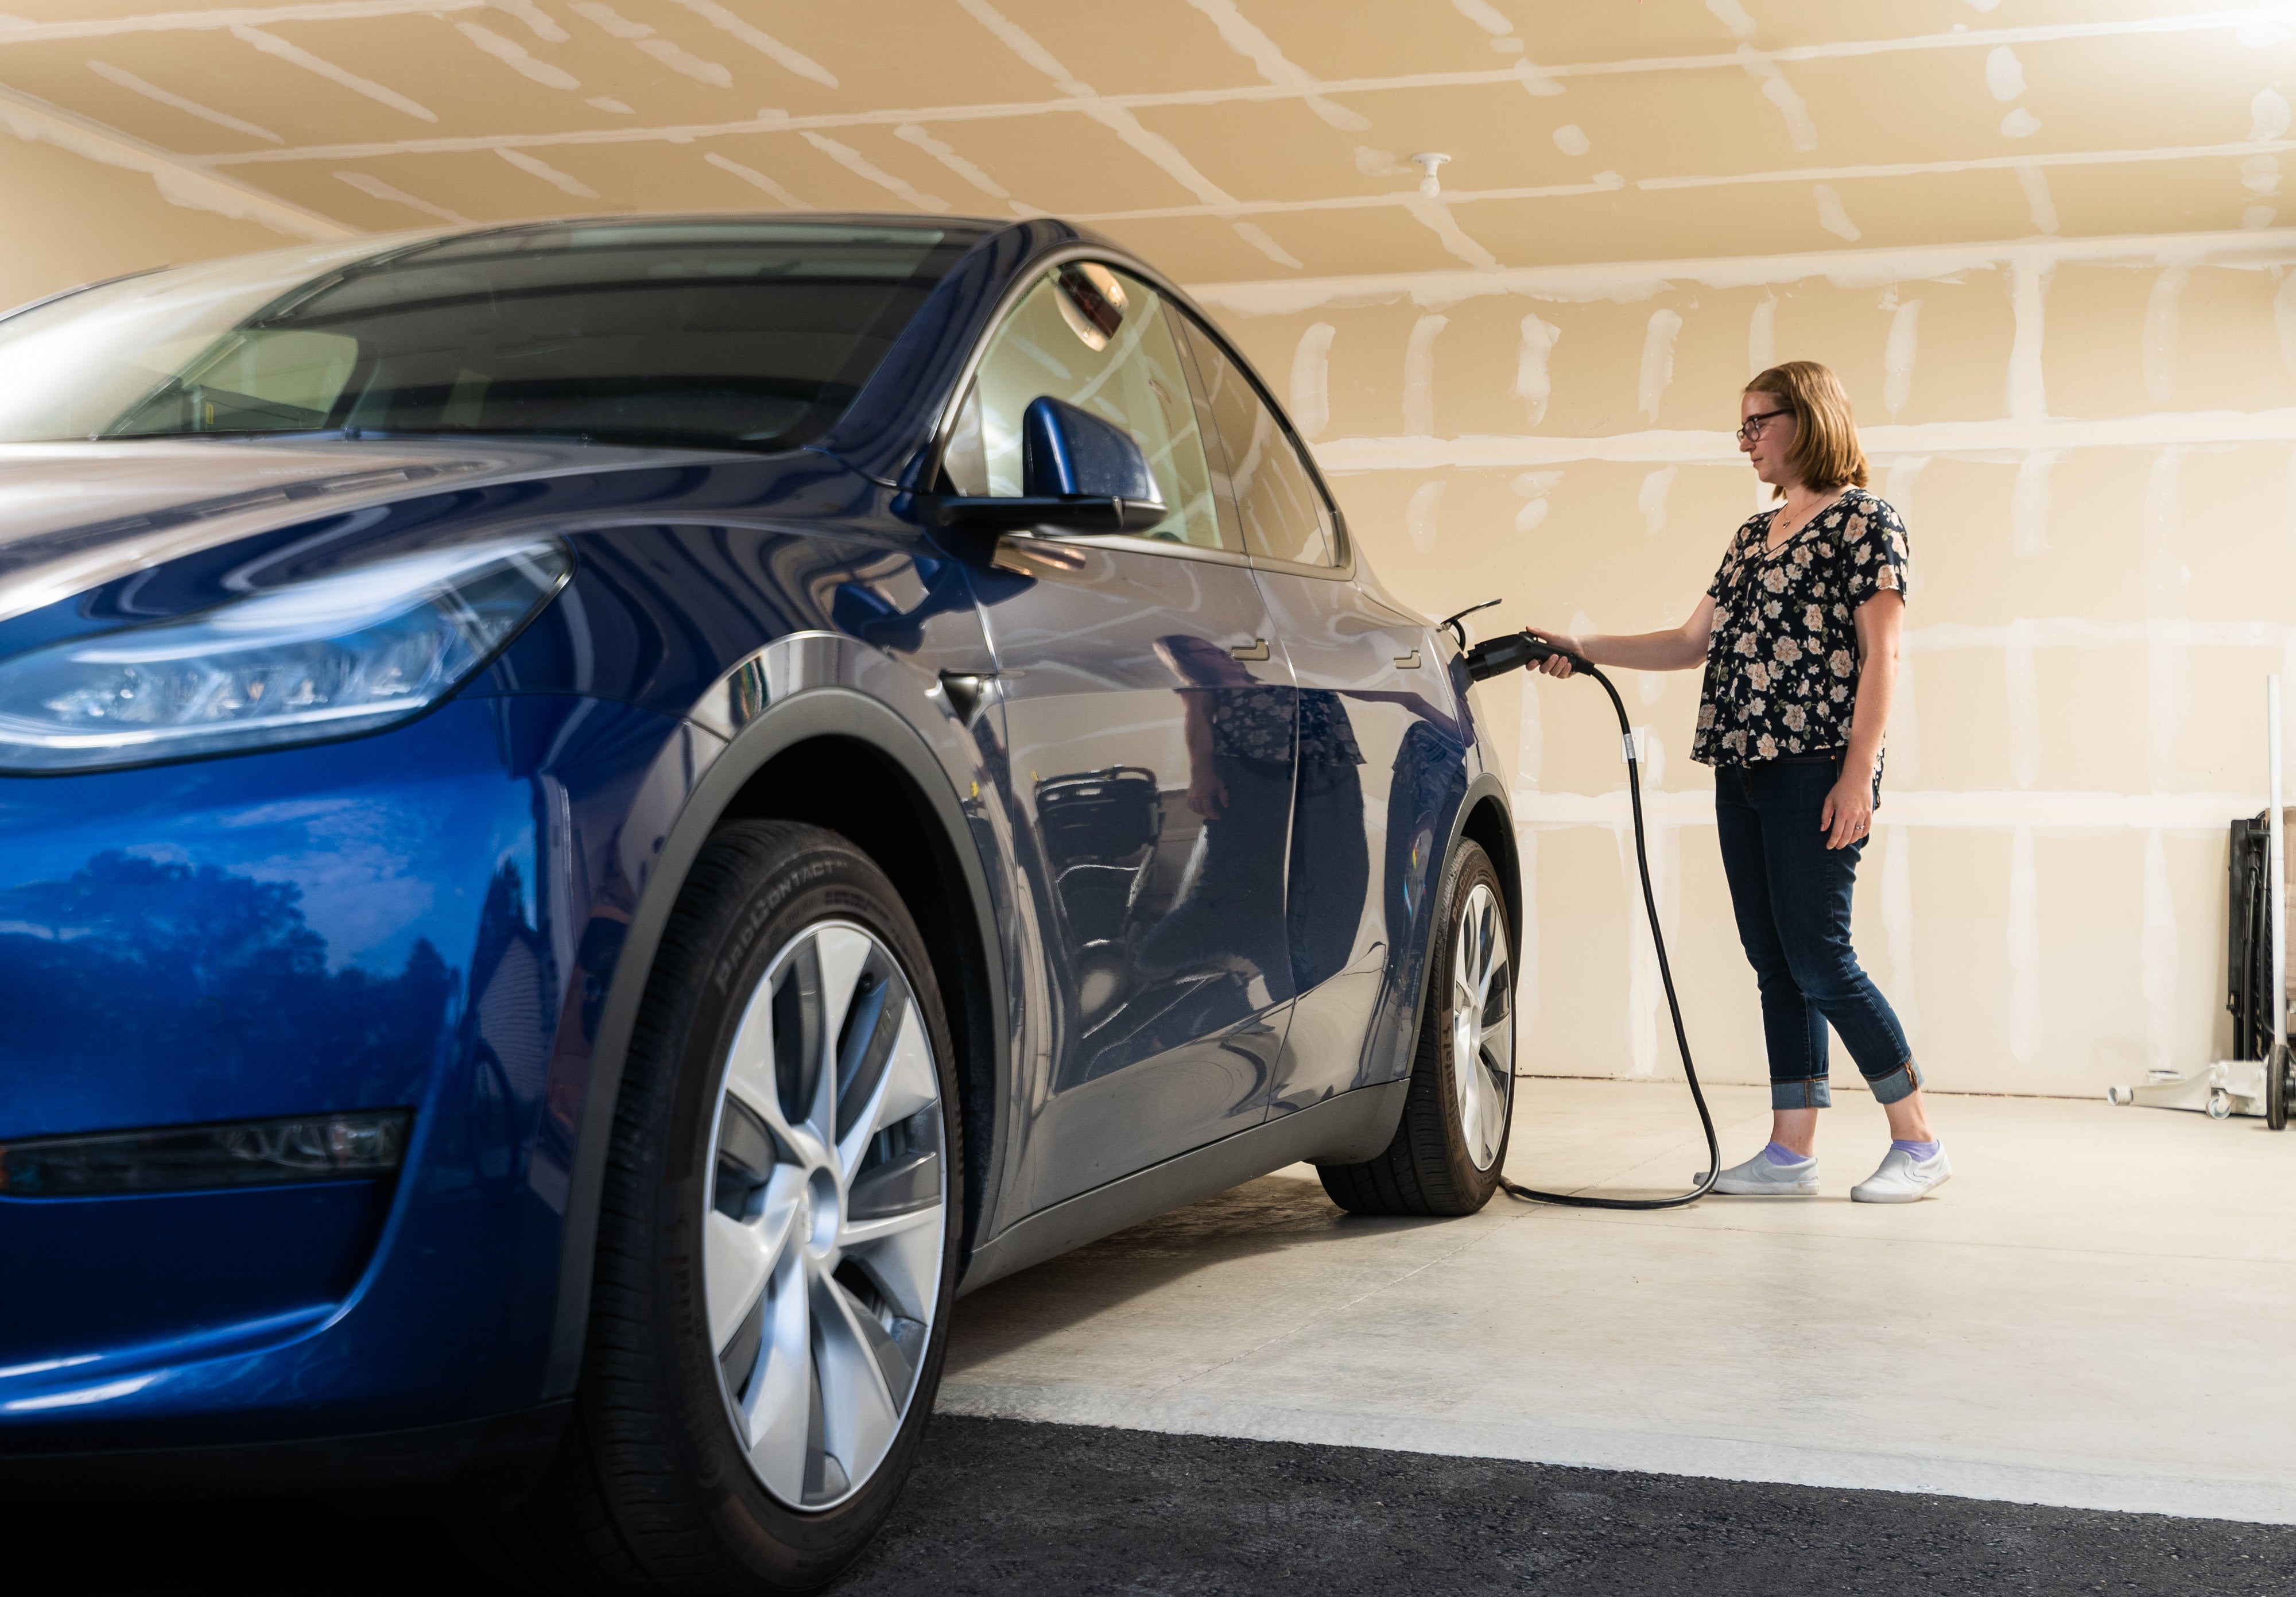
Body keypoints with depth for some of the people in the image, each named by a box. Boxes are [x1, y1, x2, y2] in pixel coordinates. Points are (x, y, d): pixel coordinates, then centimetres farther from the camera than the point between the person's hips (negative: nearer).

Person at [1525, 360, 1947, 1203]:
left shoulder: (1864, 520, -2)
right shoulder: (1755, 534, 20)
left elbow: (1881, 654, -8)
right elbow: (1693, 642, 21)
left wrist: (1858, 775, -15)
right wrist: (1581, 649, 14)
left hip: (1817, 770, -7)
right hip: (1742, 771, 8)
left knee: (1818, 960, -9)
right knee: (1775, 965, 6)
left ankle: (1918, 1144, 2)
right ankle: (1791, 1152, 9)